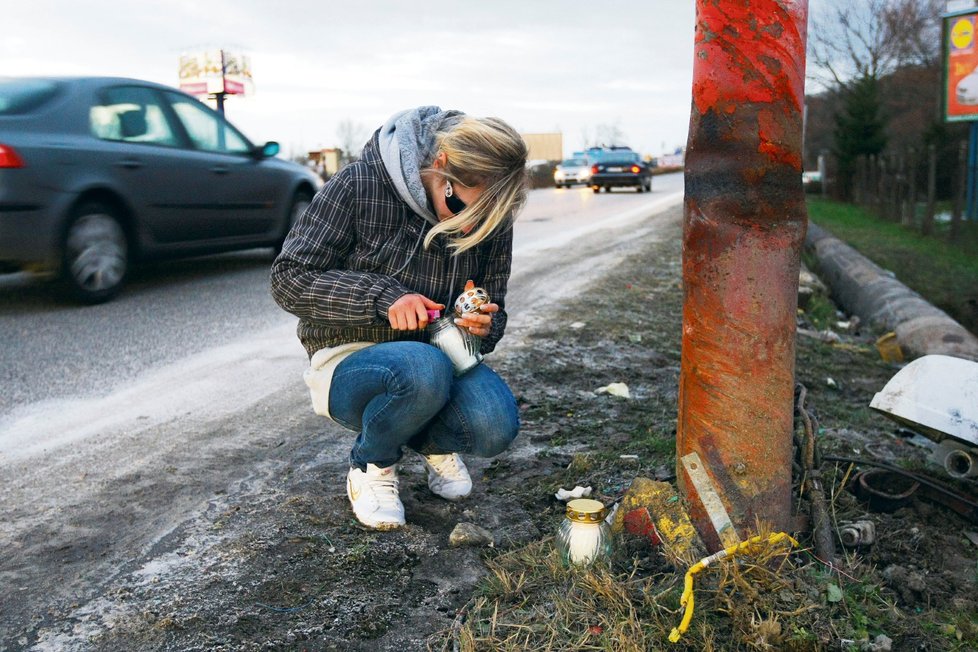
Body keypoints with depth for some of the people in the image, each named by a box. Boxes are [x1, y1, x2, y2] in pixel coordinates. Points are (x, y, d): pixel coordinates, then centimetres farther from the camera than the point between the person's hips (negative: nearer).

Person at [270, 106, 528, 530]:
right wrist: (382, 296, -27)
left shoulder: (490, 218, -4)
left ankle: (435, 443, 11)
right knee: (424, 369, -38)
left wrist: (483, 325, -20)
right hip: (349, 360, -3)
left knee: (496, 427, -28)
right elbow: (289, 280, -15)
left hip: (438, 355, 4)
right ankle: (371, 467, -4)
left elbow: (494, 314, 5)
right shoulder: (361, 185, -17)